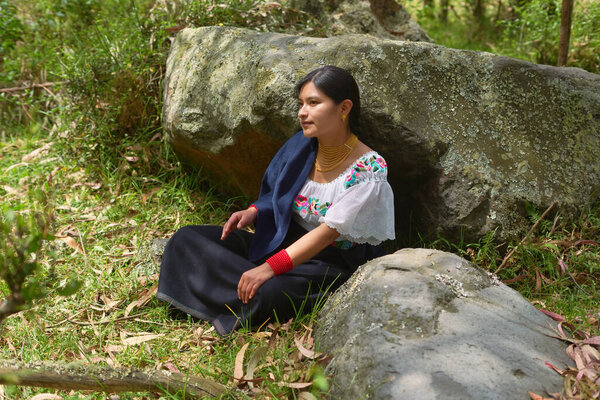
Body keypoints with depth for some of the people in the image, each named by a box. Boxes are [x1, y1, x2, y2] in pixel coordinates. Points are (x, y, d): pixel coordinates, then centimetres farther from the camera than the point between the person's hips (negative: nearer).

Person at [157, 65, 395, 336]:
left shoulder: (369, 169, -19)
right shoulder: (301, 146, -1)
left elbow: (329, 231, -24)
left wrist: (270, 268, -30)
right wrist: (255, 212, -8)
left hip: (334, 264, -7)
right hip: (283, 240, 7)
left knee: (269, 293, -38)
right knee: (187, 239, -3)